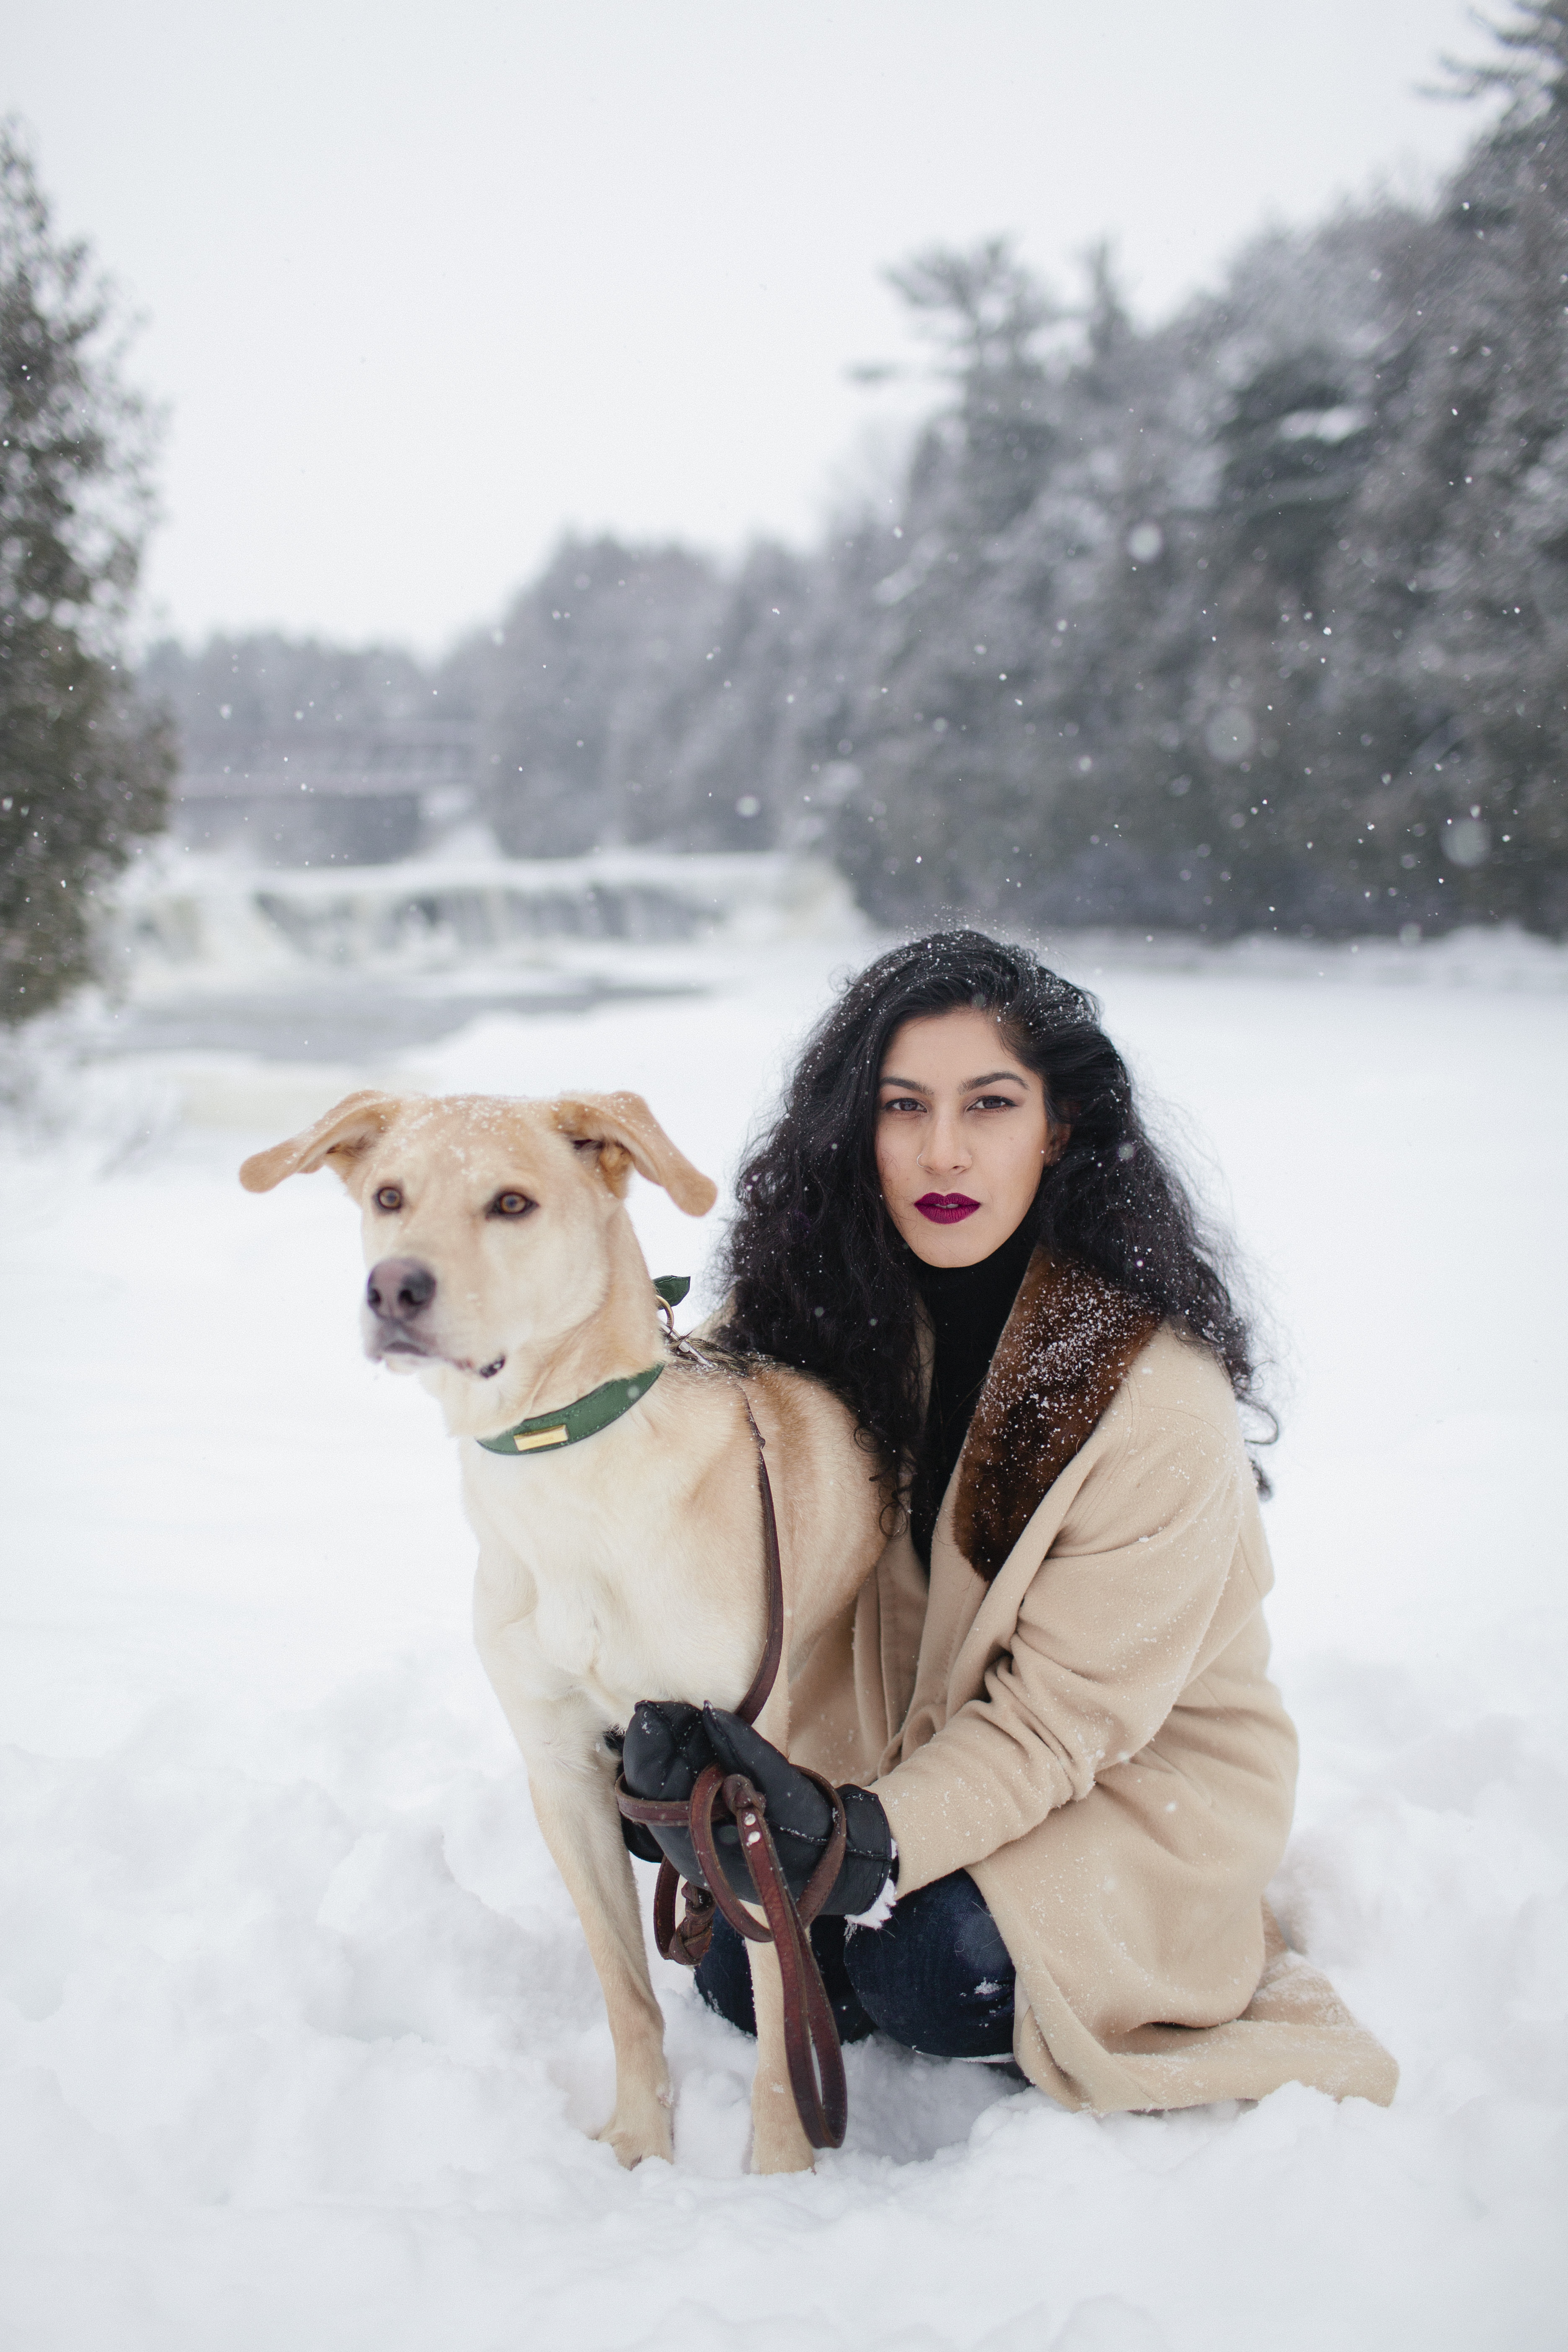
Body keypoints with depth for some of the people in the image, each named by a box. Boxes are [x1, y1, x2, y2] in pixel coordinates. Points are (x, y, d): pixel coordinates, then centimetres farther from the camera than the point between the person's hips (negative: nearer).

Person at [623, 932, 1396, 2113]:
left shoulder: (1159, 1399, -26)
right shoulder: (839, 1307, -11)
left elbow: (1064, 1709, -23)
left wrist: (880, 1837, -36)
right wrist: (678, 1696, -28)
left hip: (1145, 1765, -5)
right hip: (913, 1737, 5)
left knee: (931, 1970, -27)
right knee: (746, 1969, -9)